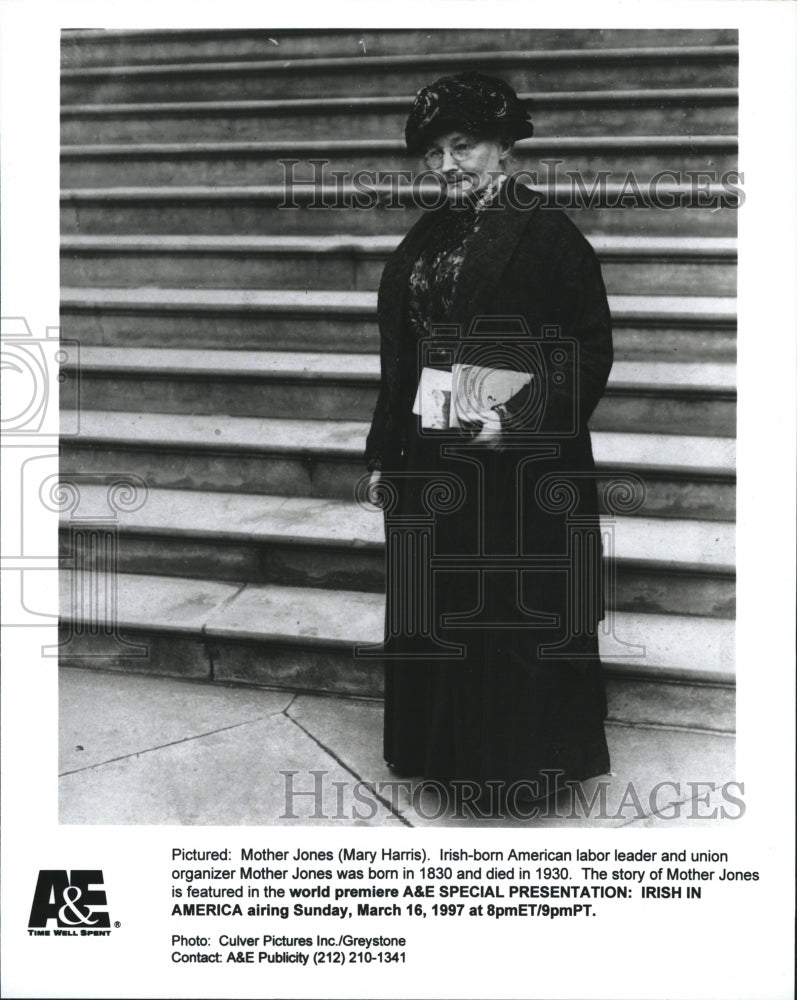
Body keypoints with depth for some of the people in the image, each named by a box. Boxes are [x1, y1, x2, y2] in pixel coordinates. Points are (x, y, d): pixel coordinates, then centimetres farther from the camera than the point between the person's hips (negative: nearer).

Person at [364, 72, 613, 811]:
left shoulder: (547, 232, -8)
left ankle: (528, 762, 21)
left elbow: (589, 353, -11)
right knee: (436, 611, 14)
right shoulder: (426, 237, 11)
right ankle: (444, 752, 31)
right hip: (433, 461, 7)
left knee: (520, 614, 3)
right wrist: (383, 455, 13)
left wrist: (519, 420, -22)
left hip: (521, 465, -6)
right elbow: (400, 356, 14)